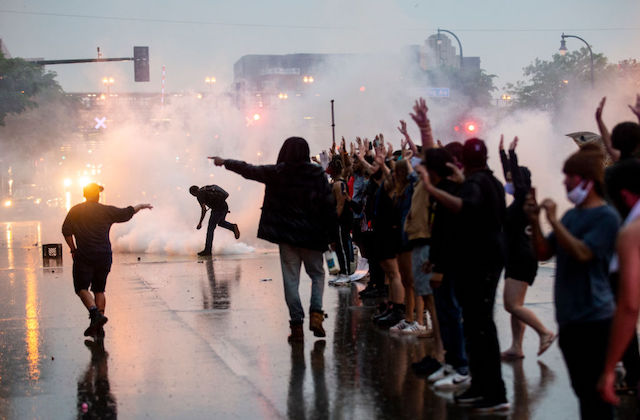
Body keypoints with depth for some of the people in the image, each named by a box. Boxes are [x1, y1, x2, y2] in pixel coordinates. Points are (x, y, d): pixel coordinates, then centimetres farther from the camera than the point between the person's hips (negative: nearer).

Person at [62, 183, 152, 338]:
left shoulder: (75, 211, 4)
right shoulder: (107, 211, 2)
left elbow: (66, 230, 0)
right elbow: (127, 213, 10)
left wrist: (73, 249, 9)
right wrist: (141, 206, 27)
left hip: (84, 256, -2)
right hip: (104, 256, 2)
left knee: (82, 288, 2)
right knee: (99, 290, 11)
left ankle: (95, 313, -24)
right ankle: (98, 328, 6)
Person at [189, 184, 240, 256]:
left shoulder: (199, 195, -8)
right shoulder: (206, 188, 18)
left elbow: (204, 209, -18)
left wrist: (200, 223, -12)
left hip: (218, 210, -9)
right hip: (225, 207, 9)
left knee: (210, 229, 0)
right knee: (220, 222, 34)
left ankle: (207, 250, 3)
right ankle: (233, 227, 8)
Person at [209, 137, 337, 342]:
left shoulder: (276, 173, -4)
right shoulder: (317, 174, -4)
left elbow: (249, 170, 8)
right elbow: (329, 205, -4)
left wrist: (225, 162, 23)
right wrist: (332, 234, 3)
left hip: (286, 235, 0)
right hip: (312, 236, 0)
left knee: (291, 279, 4)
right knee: (317, 274, 15)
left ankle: (297, 324, 1)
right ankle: (316, 314, -4)